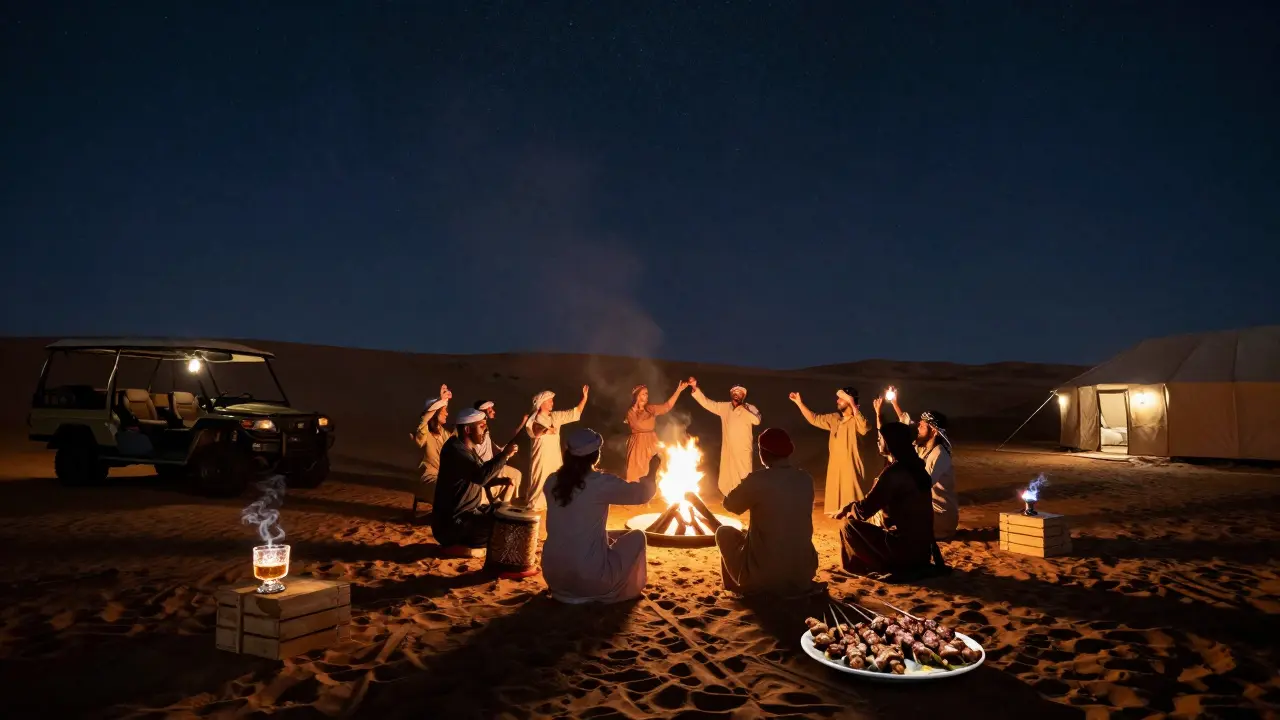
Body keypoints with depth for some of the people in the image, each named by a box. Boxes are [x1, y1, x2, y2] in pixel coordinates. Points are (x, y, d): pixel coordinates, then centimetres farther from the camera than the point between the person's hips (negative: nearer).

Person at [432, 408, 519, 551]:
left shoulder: (469, 449, 11)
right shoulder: (455, 450, -21)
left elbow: (478, 480, 19)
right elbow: (481, 476, -35)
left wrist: (501, 480, 2)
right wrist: (505, 455, -27)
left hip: (469, 510, 10)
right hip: (452, 522, -10)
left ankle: (461, 542, 14)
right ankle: (456, 545, -3)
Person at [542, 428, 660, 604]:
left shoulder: (553, 482, 0)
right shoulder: (603, 483, -13)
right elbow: (642, 494, 2)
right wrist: (653, 471, 22)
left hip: (553, 575, 6)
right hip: (590, 578, -5)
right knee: (637, 536, 15)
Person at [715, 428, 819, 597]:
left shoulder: (758, 480, -16)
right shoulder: (806, 480, -1)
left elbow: (730, 504, 3)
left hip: (763, 579, -5)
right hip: (803, 577, 5)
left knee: (724, 532, 19)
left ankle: (735, 588, 28)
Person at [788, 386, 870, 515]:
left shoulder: (856, 420, -13)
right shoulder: (834, 418, 10)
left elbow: (864, 428, -35)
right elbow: (814, 419, 19)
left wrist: (852, 404, -39)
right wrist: (799, 403, 14)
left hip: (851, 469, -8)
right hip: (836, 469, 8)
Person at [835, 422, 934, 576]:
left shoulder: (893, 472, -20)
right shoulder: (914, 466, 8)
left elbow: (864, 510, -17)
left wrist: (845, 511, 1)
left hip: (904, 549, -9)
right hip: (922, 547, 9)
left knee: (848, 526, -3)